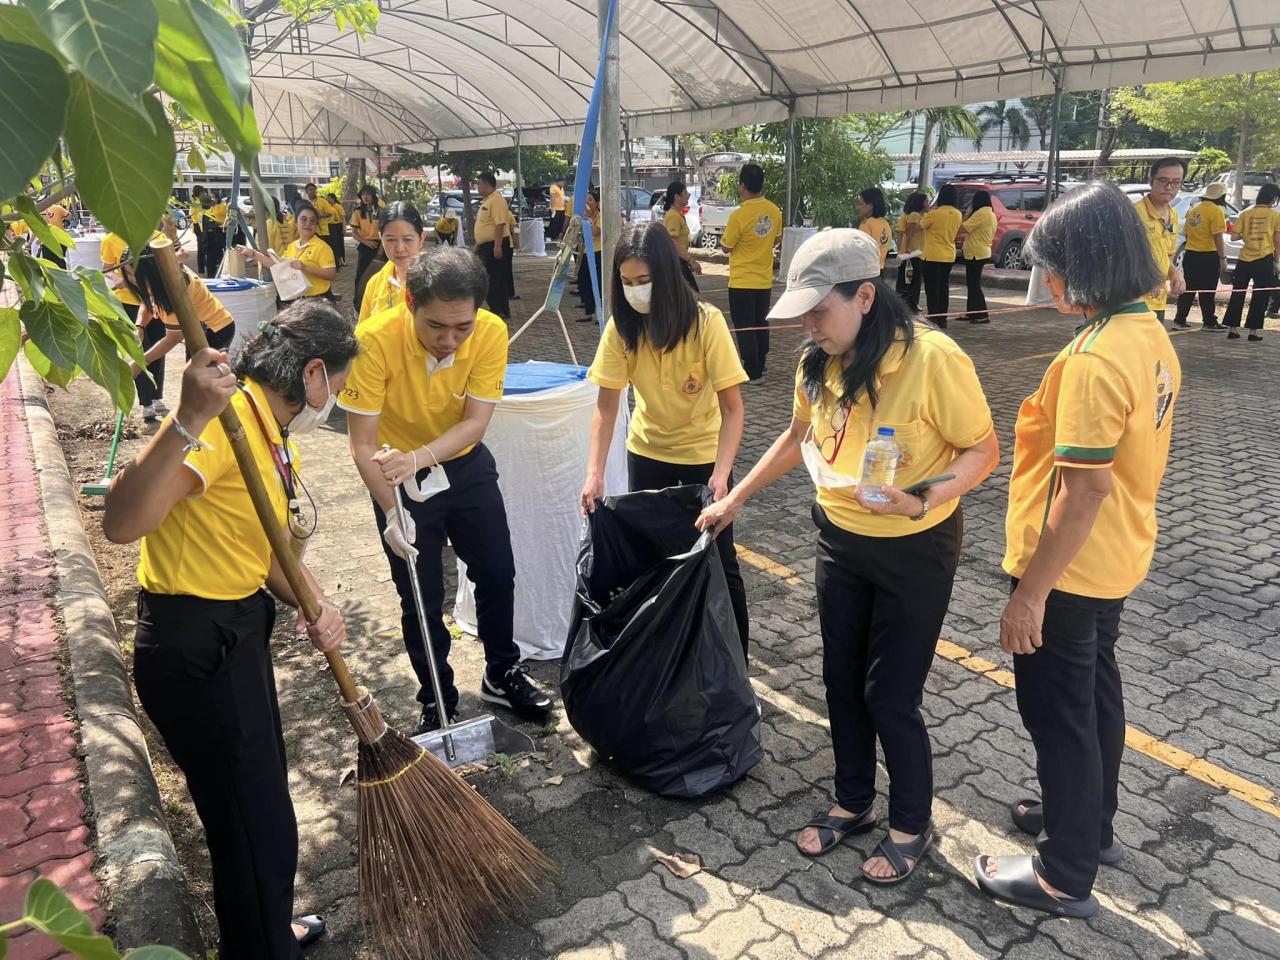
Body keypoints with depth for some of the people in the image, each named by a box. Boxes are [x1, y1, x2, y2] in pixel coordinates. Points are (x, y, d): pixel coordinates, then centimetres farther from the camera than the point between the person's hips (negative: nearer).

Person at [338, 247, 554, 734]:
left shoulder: (491, 332, -23)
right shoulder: (375, 340, -30)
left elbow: (475, 422, -22)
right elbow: (363, 444, -26)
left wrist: (420, 457, -39)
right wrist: (392, 513, -36)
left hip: (464, 464, 3)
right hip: (397, 475, -3)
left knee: (497, 573, 12)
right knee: (421, 597, 3)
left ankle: (502, 675, 35)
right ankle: (438, 702, 24)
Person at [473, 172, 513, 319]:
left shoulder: (496, 200, -14)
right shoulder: (486, 201, 18)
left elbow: (500, 224, -23)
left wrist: (497, 246, -29)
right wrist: (478, 245, 24)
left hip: (495, 245, -10)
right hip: (486, 246, 10)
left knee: (496, 279, -8)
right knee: (489, 279, 12)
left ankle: (501, 311, -4)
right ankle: (496, 309, 18)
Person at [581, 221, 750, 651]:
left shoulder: (706, 322, -23)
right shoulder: (621, 326, -14)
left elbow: (732, 408, -24)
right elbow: (606, 406, -14)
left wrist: (721, 474, -36)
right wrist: (595, 473, -25)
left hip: (705, 454, -3)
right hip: (647, 452, 3)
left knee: (719, 560, 3)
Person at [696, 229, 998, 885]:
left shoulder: (932, 359, -24)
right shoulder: (819, 362, -4)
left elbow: (983, 450, -15)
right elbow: (799, 437, 12)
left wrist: (923, 499, -33)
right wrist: (735, 499, 15)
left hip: (914, 550, -6)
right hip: (839, 540, 6)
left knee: (889, 695, 3)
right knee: (842, 680, 16)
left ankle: (912, 825, 29)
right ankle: (853, 803, 39)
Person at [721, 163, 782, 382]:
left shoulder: (739, 215, -19)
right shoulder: (774, 211, -1)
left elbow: (726, 247, -10)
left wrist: (725, 236, 9)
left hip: (742, 281, -6)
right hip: (765, 280, 6)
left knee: (745, 327, 2)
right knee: (761, 324, 16)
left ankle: (752, 373, 3)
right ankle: (760, 366, 26)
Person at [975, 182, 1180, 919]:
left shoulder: (1095, 358, -27)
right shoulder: (1152, 335, 2)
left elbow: (1084, 490, -27)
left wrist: (1030, 591, -21)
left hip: (1070, 568, -9)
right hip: (1118, 557, 9)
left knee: (1059, 713, 6)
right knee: (1096, 693, 24)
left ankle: (1067, 875, 24)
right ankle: (1091, 824, 44)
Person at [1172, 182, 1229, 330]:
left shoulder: (1193, 210, 10)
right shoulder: (1216, 210, -12)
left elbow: (1186, 232, 16)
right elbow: (1218, 237, -16)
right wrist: (1223, 258, -15)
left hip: (1190, 254, 6)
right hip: (1208, 256, -6)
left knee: (1188, 289, 11)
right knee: (1207, 292, 0)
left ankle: (1180, 320, 12)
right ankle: (1210, 322, 7)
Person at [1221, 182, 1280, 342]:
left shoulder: (1245, 214, 3)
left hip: (1244, 259, 2)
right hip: (1264, 259, -2)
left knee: (1238, 294, 11)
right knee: (1261, 296, 5)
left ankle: (1232, 328, 11)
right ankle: (1254, 330, 4)